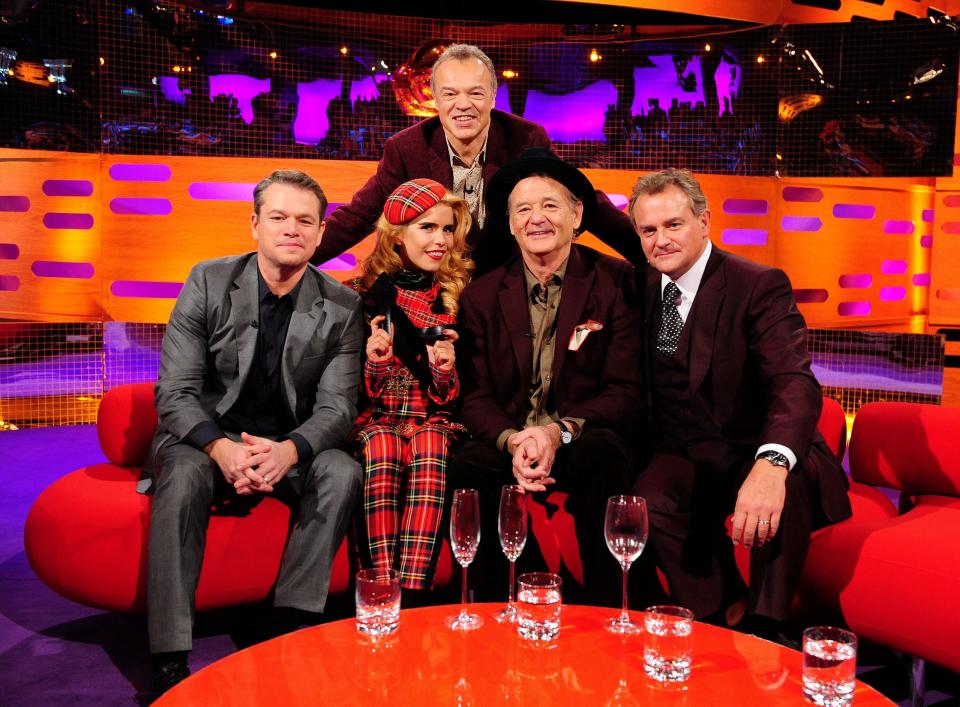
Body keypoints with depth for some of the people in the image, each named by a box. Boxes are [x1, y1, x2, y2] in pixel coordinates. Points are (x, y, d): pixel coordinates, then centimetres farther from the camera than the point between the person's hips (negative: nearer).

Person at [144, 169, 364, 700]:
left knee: (343, 473, -27)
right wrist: (221, 447, -30)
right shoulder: (208, 282, -6)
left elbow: (336, 406, -8)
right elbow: (174, 391, -10)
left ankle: (287, 628, -19)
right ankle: (170, 660, -25)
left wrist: (289, 450, -30)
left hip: (291, 446, 1)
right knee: (183, 476, -32)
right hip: (207, 437, -1)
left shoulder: (342, 308, -4)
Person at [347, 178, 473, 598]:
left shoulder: (457, 297, 5)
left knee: (429, 452, -34)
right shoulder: (371, 294, 3)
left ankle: (413, 594, -37)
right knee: (383, 453, -34)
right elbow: (361, 390, 5)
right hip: (377, 414, 0)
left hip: (432, 416, 0)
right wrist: (375, 361, -17)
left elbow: (448, 396, 6)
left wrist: (445, 370, -17)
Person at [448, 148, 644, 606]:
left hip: (587, 443, -2)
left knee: (602, 450, -35)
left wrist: (559, 432, -23)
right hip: (509, 444, 2)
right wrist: (512, 441, -19)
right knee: (462, 468, -28)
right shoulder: (481, 296, 7)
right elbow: (476, 396, 3)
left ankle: (602, 606, -16)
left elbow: (626, 392, -6)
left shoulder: (615, 282, -1)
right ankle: (506, 605, -7)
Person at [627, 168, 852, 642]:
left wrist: (770, 465, -46)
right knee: (649, 502, -28)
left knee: (788, 485, -35)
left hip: (759, 454, -3)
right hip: (688, 460, 4)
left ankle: (764, 627, -16)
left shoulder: (760, 286, -11)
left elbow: (794, 383, -25)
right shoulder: (641, 287, 7)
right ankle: (724, 615, -9)